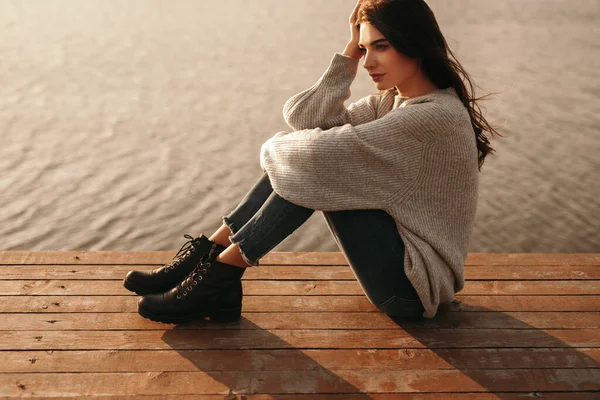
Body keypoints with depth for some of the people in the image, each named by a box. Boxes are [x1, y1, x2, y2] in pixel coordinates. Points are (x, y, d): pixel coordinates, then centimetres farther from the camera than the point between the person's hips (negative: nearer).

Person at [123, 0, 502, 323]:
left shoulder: (438, 115, -22)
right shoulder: (394, 101, 6)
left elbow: (324, 149, -27)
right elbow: (304, 118, -3)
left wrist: (275, 147, -7)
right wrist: (350, 51, -6)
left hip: (414, 286, -8)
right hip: (401, 261, 8)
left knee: (318, 169, -21)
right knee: (303, 162, -4)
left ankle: (219, 275, -14)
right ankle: (209, 254, -4)